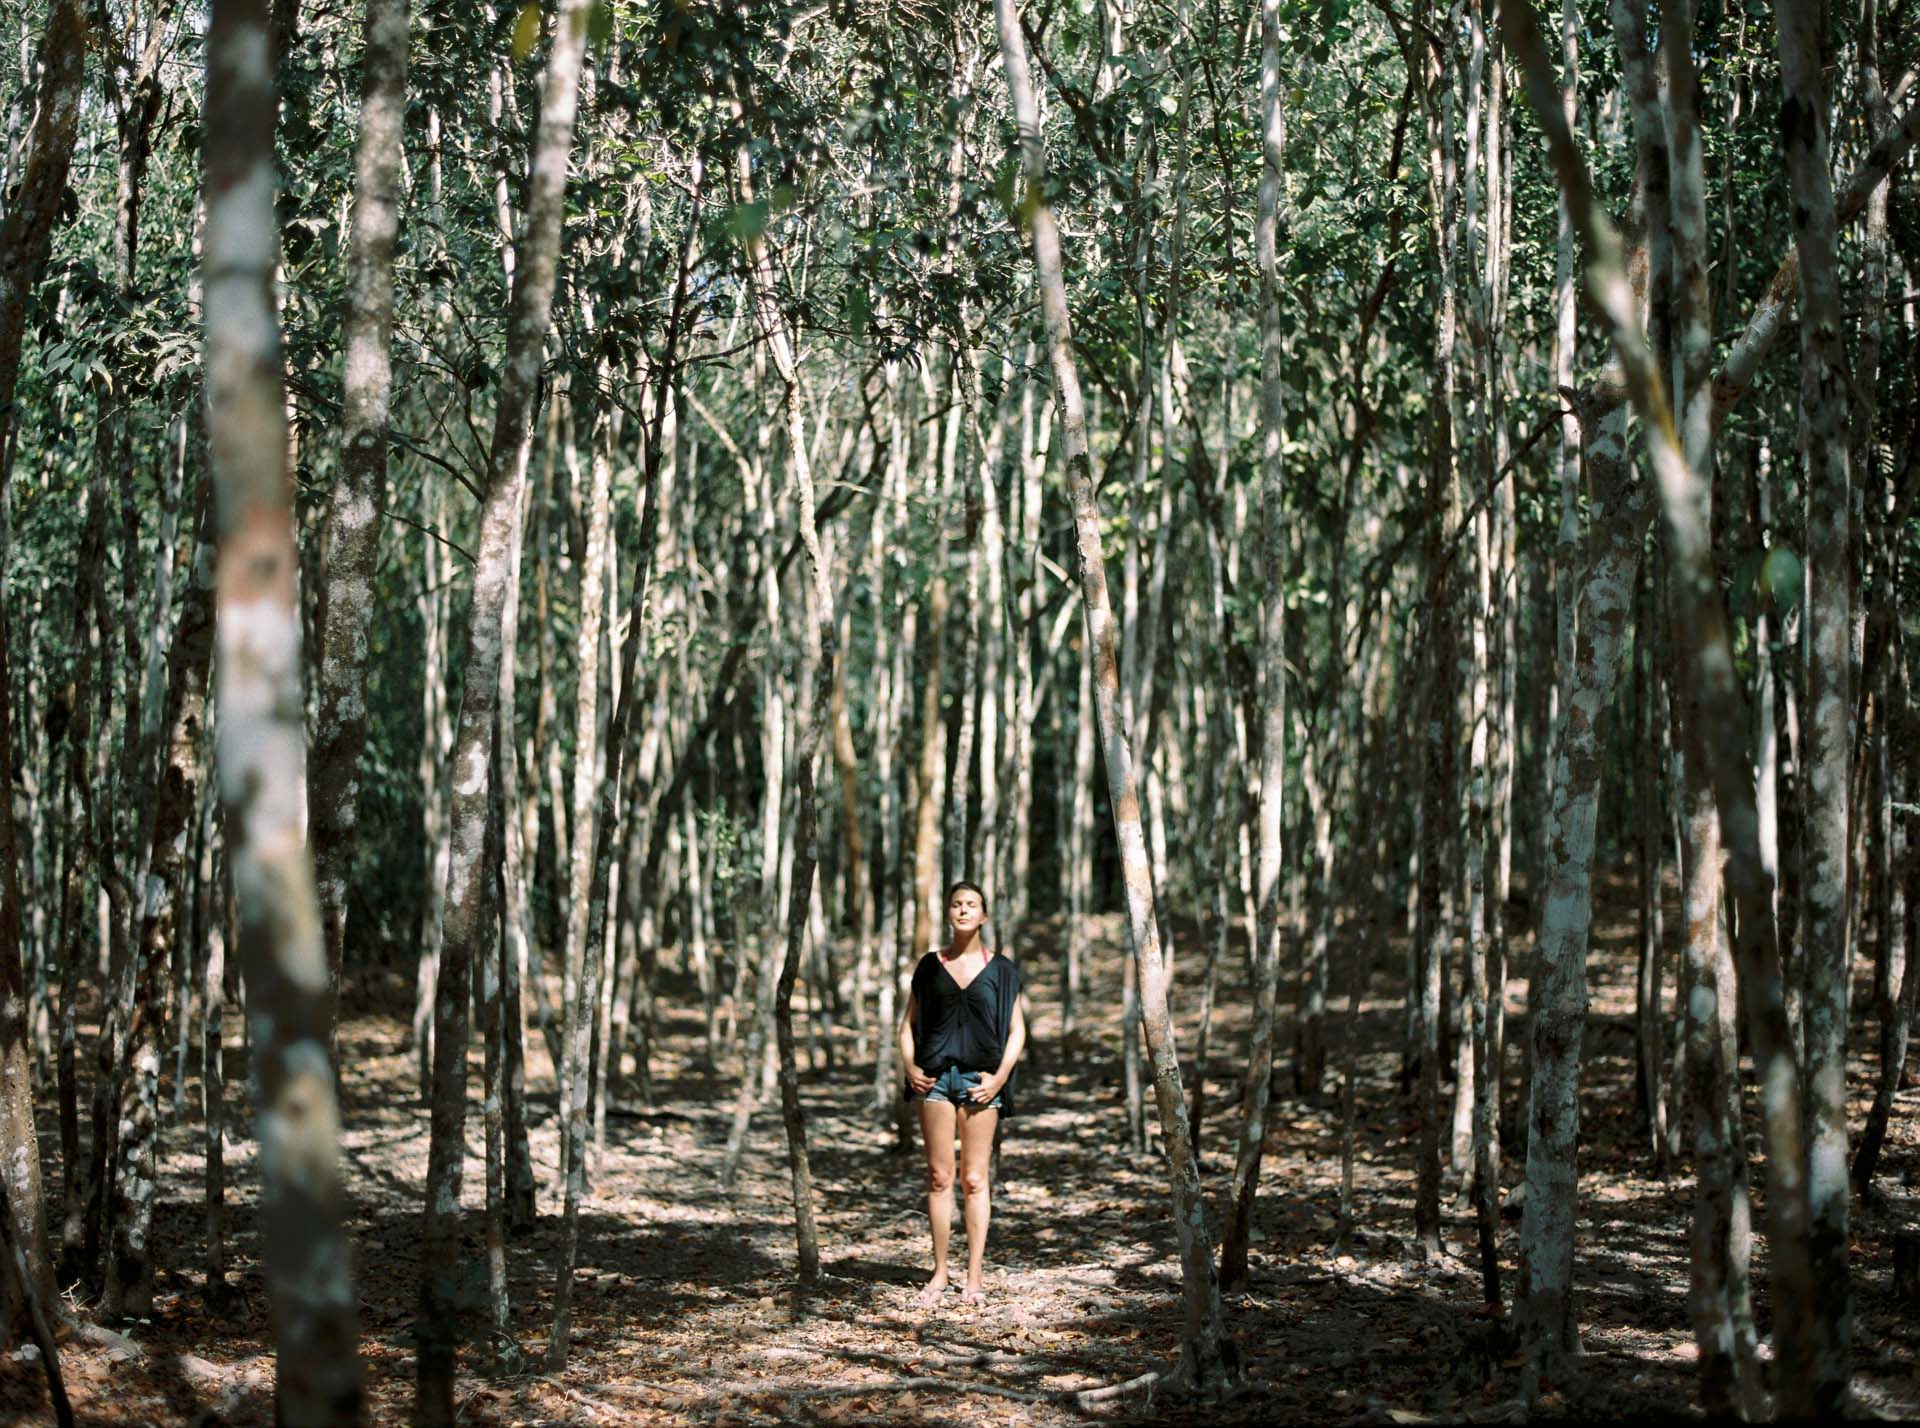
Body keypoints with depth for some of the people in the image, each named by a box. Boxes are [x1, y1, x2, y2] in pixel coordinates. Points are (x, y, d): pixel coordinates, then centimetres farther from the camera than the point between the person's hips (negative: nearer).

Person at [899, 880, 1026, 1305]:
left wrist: (1000, 1076, -9)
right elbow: (908, 1025, 13)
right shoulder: (931, 966, 9)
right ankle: (939, 1273, 7)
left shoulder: (1000, 968, 5)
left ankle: (974, 1277, 1)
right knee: (939, 1176, 2)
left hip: (981, 1078, -2)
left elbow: (1017, 1031, 4)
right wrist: (910, 1067, -3)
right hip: (936, 1077, 2)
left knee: (974, 1178, -2)